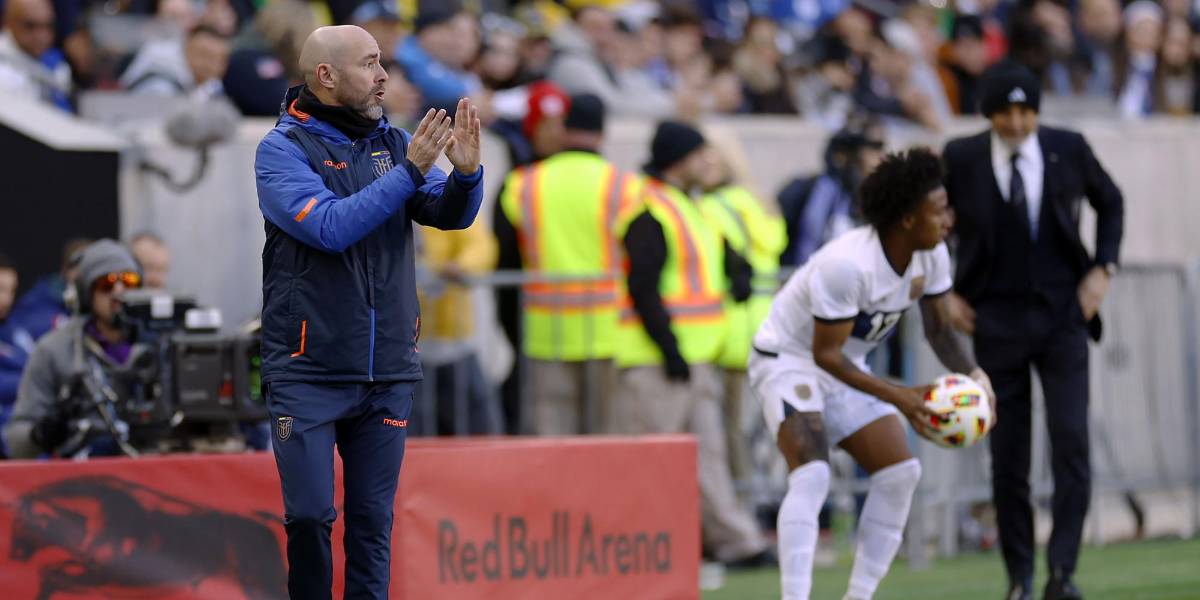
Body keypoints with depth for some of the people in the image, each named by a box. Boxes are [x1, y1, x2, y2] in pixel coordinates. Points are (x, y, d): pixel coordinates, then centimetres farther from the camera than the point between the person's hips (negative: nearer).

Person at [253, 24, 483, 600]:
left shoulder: (393, 142, 8)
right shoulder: (283, 149, -6)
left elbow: (451, 215, 0)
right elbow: (330, 227, -20)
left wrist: (465, 171, -20)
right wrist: (409, 172, -21)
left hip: (387, 373, 4)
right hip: (307, 373, -4)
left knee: (373, 520, 6)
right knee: (309, 516, -5)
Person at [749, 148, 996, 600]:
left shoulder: (932, 256, -10)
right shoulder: (848, 264, -34)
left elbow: (938, 329, 2)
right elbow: (825, 353, -28)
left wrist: (972, 375, -18)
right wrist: (898, 397, -33)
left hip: (846, 367, 8)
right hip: (789, 359, -8)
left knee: (900, 473, -2)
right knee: (811, 474, -27)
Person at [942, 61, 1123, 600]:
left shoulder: (1069, 150, -2)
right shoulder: (961, 159, -5)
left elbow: (1110, 202, 16)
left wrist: (1103, 268, 4)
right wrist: (942, 292, 2)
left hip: (1063, 316, 0)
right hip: (997, 322, 0)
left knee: (1071, 441, -12)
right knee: (1007, 456, 1)